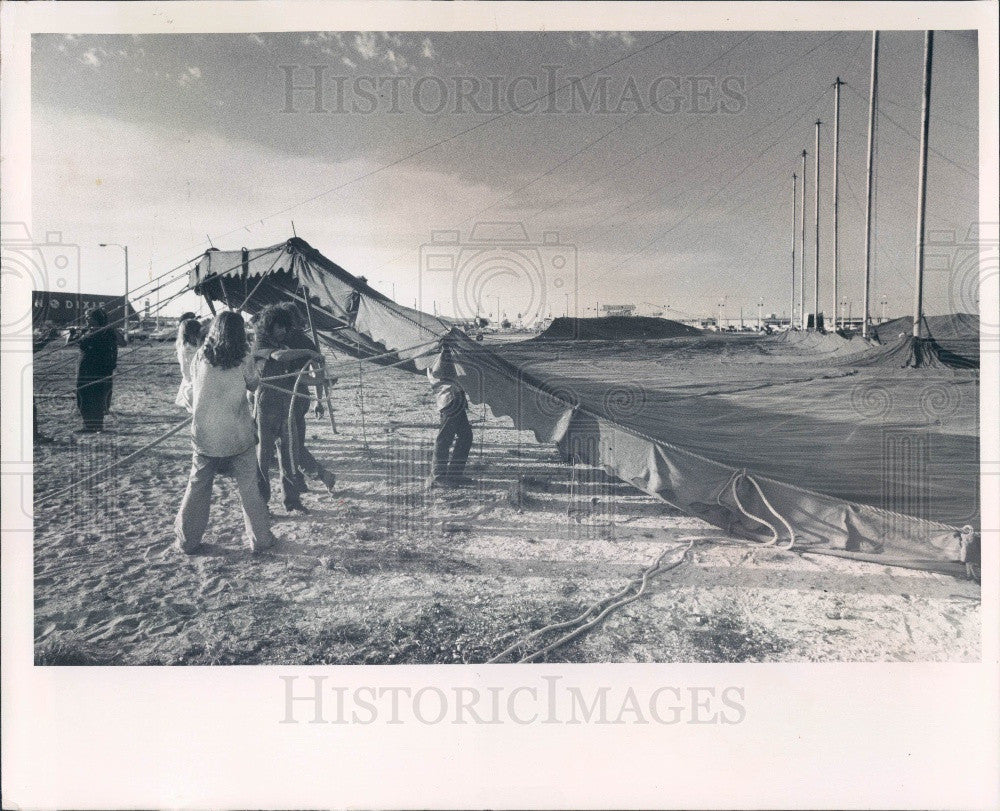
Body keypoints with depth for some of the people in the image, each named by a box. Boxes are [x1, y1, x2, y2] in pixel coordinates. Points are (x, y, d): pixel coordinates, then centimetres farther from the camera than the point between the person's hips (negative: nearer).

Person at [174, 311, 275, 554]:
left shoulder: (201, 356, -2)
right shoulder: (243, 360, -9)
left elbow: (193, 382, 11)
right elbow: (254, 385, 5)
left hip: (204, 436, 2)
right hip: (238, 437, -2)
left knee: (197, 486, 13)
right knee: (249, 488, 8)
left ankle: (187, 540, 20)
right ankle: (261, 539, 16)